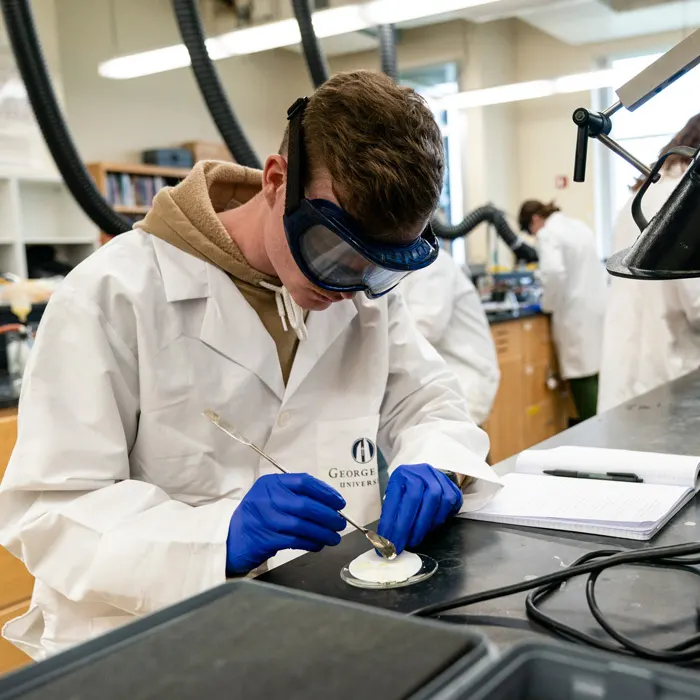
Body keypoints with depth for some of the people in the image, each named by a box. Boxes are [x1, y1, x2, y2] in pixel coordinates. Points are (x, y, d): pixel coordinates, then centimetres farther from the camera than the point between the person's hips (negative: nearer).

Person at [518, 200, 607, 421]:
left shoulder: (547, 233, -8)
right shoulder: (578, 225, 18)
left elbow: (554, 272, -24)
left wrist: (549, 304, -8)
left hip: (578, 313, -8)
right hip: (599, 305, 8)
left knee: (583, 377, -3)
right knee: (596, 375, 12)